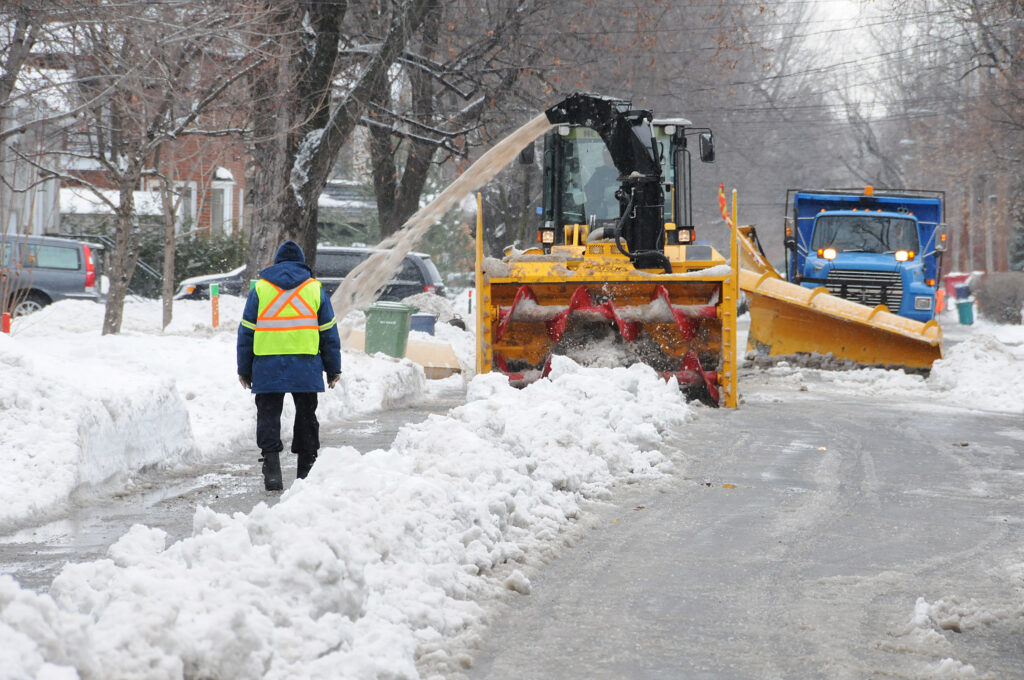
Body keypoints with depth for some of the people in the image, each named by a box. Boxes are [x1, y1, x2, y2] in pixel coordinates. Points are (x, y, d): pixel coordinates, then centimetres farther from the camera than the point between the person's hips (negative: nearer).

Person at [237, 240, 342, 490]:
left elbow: (246, 331, 6)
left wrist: (244, 370, 12)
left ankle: (271, 468, -10)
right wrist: (333, 369, 15)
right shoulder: (315, 289, 8)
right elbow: (329, 331, 9)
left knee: (268, 416, 3)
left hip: (267, 367, -1)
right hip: (306, 367, 1)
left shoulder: (260, 288, 7)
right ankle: (306, 470, 16)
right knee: (306, 416, 12)